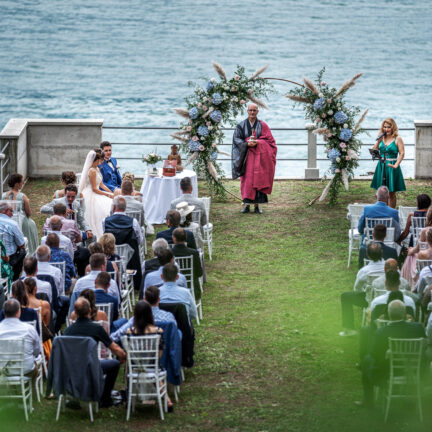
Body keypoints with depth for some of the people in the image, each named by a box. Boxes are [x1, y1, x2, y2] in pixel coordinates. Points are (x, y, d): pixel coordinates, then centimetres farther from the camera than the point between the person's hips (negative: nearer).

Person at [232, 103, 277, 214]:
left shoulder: (262, 125, 5)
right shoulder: (241, 125, 7)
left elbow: (269, 139, 1)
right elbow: (236, 139, 0)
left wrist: (257, 142, -15)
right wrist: (247, 143, -17)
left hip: (259, 156, 0)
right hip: (246, 156, 0)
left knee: (258, 179, -4)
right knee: (247, 180, -5)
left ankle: (257, 205, 0)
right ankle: (247, 204, -1)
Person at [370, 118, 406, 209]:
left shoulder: (397, 139, -5)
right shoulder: (382, 138, 9)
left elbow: (402, 153, -10)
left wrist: (396, 165, -21)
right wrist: (378, 140, -5)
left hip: (391, 167, -4)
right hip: (381, 166, 4)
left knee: (391, 193, 2)